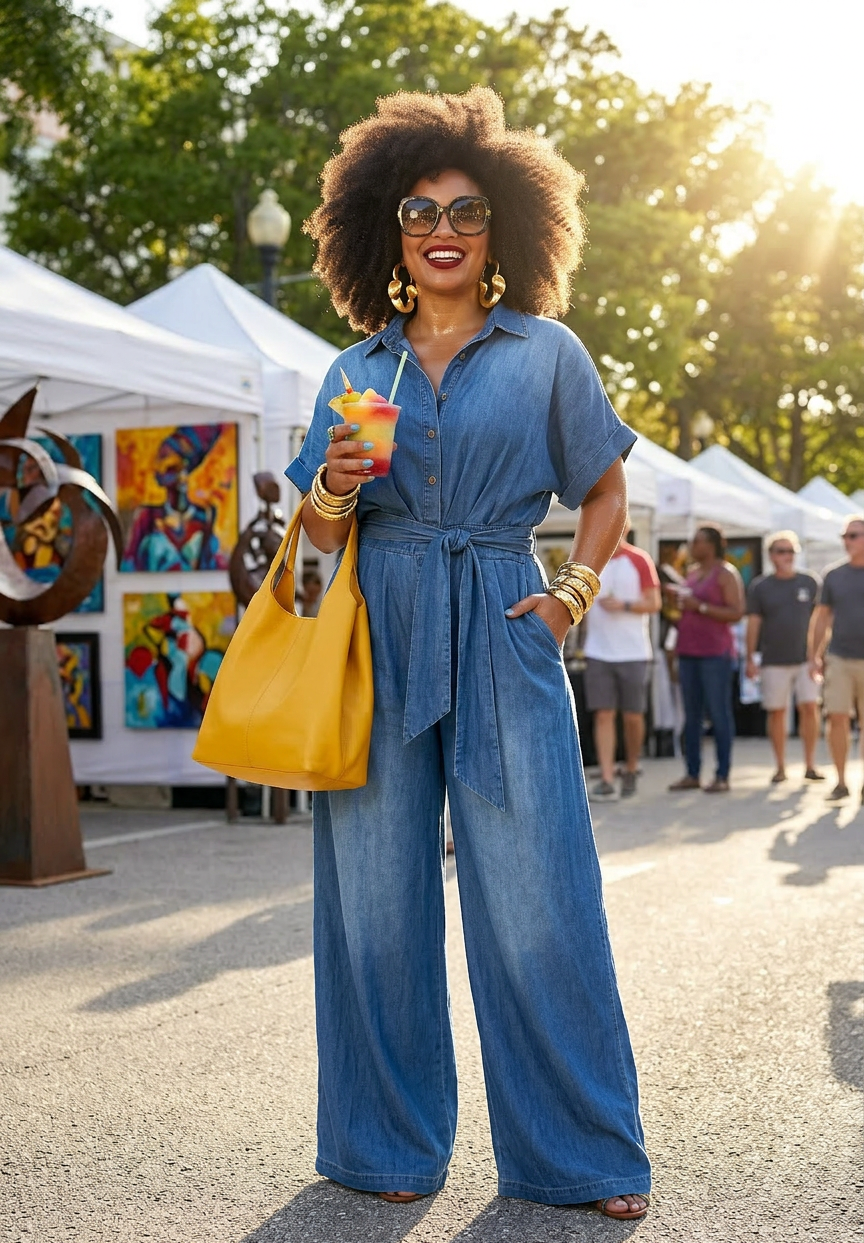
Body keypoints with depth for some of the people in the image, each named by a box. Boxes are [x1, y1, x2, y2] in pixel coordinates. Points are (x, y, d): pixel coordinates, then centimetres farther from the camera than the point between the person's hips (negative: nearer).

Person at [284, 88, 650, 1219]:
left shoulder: (546, 353, 8)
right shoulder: (356, 370, 13)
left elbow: (607, 491, 16)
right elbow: (322, 533, 12)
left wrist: (572, 595, 2)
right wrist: (336, 484, -10)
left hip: (502, 638, -2)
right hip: (378, 639, 2)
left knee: (534, 899, -4)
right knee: (376, 893, 4)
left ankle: (577, 1153, 10)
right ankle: (388, 1146, 18)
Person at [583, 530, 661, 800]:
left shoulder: (639, 560, 0)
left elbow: (654, 603, -3)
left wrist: (624, 605, -16)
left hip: (633, 653, -2)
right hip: (598, 653, 2)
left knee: (633, 716, 5)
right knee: (603, 715, -5)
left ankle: (631, 771, 24)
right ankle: (606, 780, -7)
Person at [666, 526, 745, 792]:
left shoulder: (726, 574, -6)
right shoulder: (693, 573, 17)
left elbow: (737, 613, -14)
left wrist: (700, 607, -18)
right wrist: (676, 597, 8)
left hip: (715, 652, -8)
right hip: (688, 651, 8)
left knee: (719, 713, -4)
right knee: (691, 715, 7)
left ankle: (723, 776, -1)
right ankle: (692, 774, 10)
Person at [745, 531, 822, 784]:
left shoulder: (810, 583, 6)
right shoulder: (759, 587, 3)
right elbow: (753, 624, 3)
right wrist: (750, 660, -1)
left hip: (805, 659, 0)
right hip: (773, 661, 0)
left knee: (809, 707, -7)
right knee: (777, 712, 2)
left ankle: (810, 766, 2)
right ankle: (780, 768, 11)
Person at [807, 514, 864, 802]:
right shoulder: (834, 575, 6)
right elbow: (821, 618, 10)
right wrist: (814, 656, 5)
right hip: (839, 658, 2)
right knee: (837, 719, -4)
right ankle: (841, 782, 5)